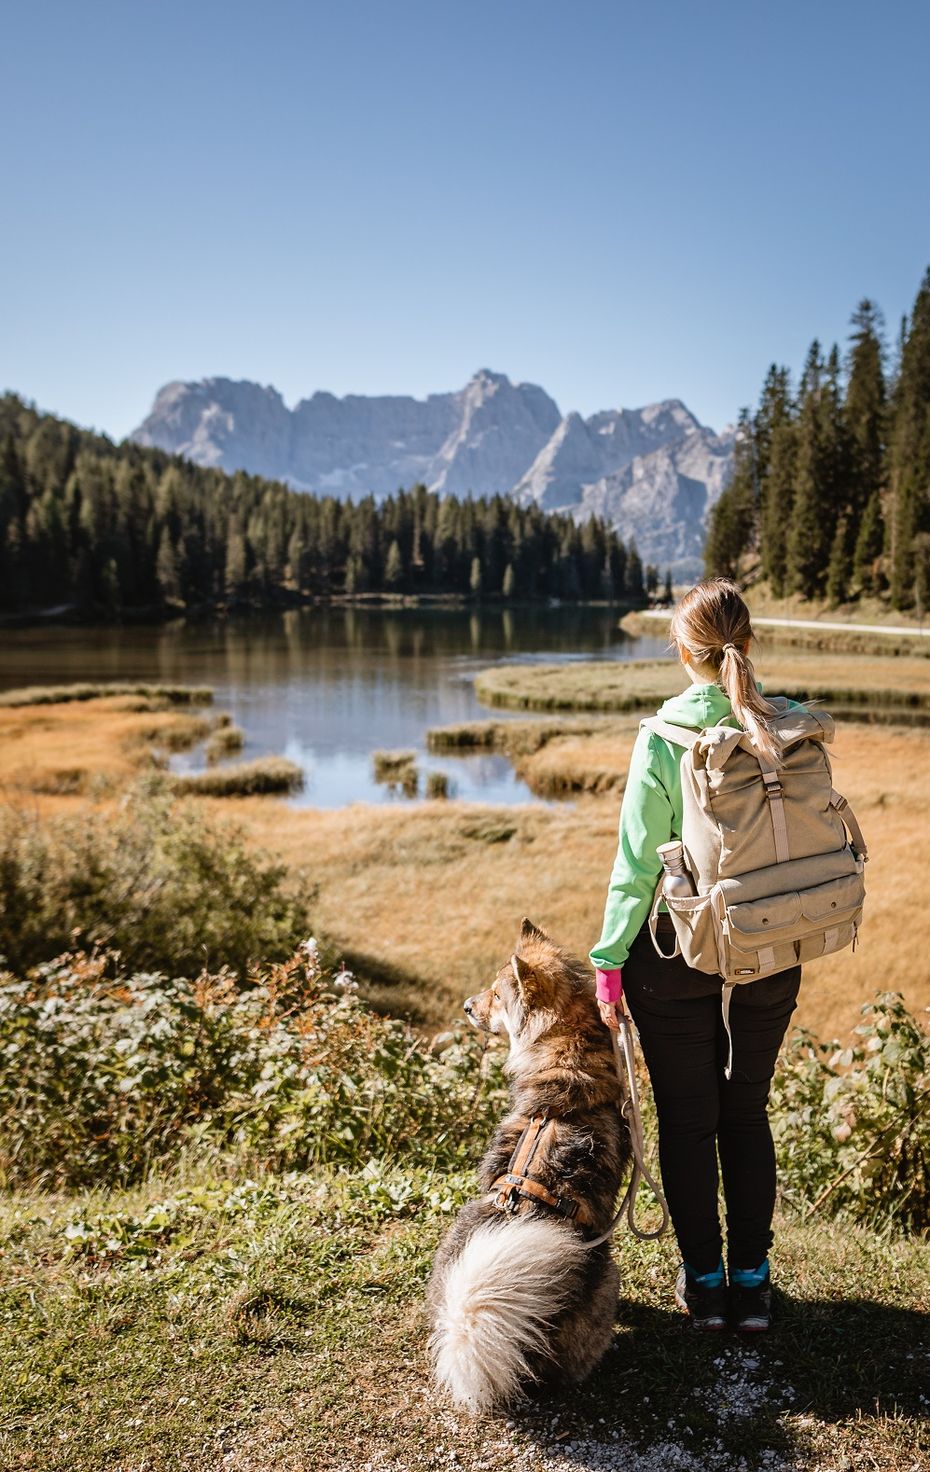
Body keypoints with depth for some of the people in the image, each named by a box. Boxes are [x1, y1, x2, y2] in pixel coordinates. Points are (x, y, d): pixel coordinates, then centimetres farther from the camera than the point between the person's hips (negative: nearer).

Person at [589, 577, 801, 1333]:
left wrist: (609, 960, -2)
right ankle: (753, 1282, 25)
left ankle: (703, 1280, 23)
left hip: (676, 952, -3)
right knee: (748, 1113, 17)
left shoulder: (662, 741, -15)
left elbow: (638, 863, -12)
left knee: (688, 1120, 12)